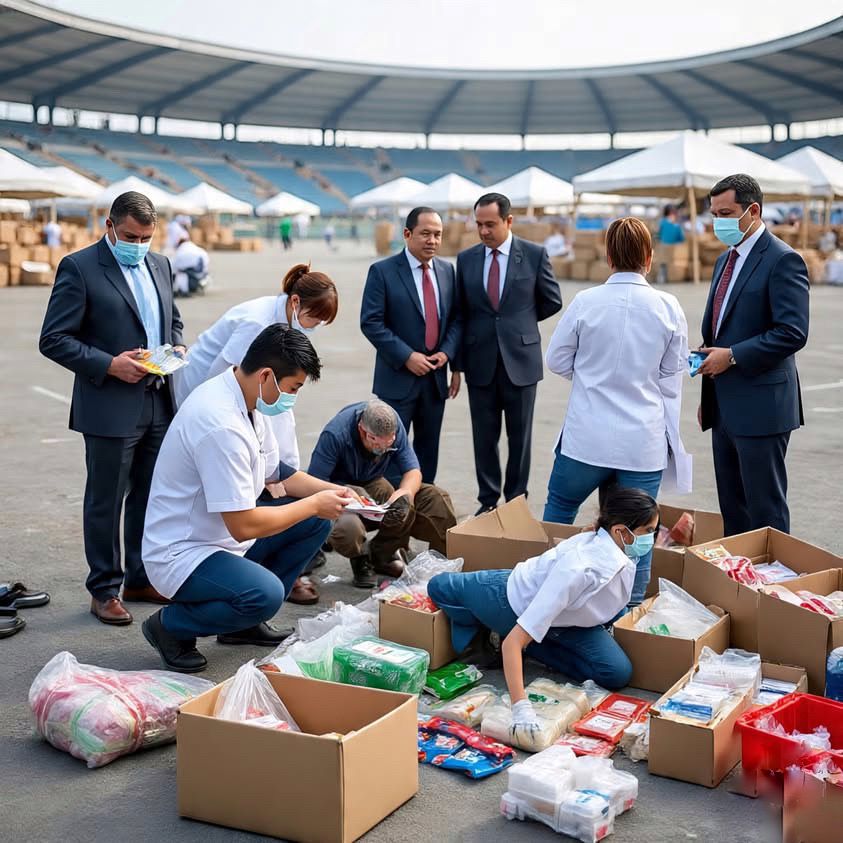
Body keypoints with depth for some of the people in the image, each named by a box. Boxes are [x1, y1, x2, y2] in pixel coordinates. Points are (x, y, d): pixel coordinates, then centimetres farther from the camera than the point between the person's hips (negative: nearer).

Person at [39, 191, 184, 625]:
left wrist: (177, 348, 2)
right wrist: (109, 364, -19)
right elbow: (53, 340, -11)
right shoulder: (79, 267, -8)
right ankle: (104, 590, 17)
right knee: (105, 503, 5)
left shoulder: (160, 265, 11)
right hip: (111, 406, -6)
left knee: (151, 496, 15)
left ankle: (142, 578, 29)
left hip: (159, 402, 6)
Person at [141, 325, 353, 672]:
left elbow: (272, 475, 14)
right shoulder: (222, 425, -29)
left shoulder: (247, 399, 1)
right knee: (265, 593, -32)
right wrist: (315, 503, -16)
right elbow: (244, 526, -28)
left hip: (222, 534, 10)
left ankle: (246, 621, 14)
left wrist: (330, 491, 0)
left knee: (316, 522, 4)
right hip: (181, 553, -10)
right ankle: (170, 625, -4)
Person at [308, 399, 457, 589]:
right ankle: (361, 559, 0)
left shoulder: (394, 426, -13)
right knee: (348, 528, -41)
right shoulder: (334, 435, -28)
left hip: (374, 486, 5)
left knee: (436, 499, -16)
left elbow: (413, 471, -8)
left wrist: (405, 491, -33)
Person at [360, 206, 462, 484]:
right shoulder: (382, 271, -8)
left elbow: (455, 318, 12)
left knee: (428, 449, 13)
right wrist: (407, 357, -17)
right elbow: (371, 322, -12)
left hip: (435, 377, 5)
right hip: (397, 377, -5)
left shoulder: (446, 270, 8)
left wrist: (447, 352, -5)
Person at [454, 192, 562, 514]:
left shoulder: (534, 254, -3)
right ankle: (488, 502, 18)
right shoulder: (466, 259, 5)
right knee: (484, 437, 7)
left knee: (520, 436, 6)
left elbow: (552, 302, 8)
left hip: (520, 359, -2)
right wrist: (458, 364, 4)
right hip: (480, 362, 2)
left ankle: (516, 501, 17)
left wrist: (519, 321, 9)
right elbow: (461, 311, 9)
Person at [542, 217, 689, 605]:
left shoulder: (585, 302, -9)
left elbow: (556, 361, 2)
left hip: (587, 436, 0)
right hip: (644, 442, 1)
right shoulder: (669, 307, -6)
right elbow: (672, 380, 2)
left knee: (558, 510, 20)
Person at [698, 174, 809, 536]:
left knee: (765, 509, 0)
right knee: (732, 507, 15)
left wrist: (732, 356, -18)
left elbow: (793, 333, -20)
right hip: (724, 407, 9)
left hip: (759, 407, -9)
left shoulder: (783, 260, -11)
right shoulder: (725, 261, 16)